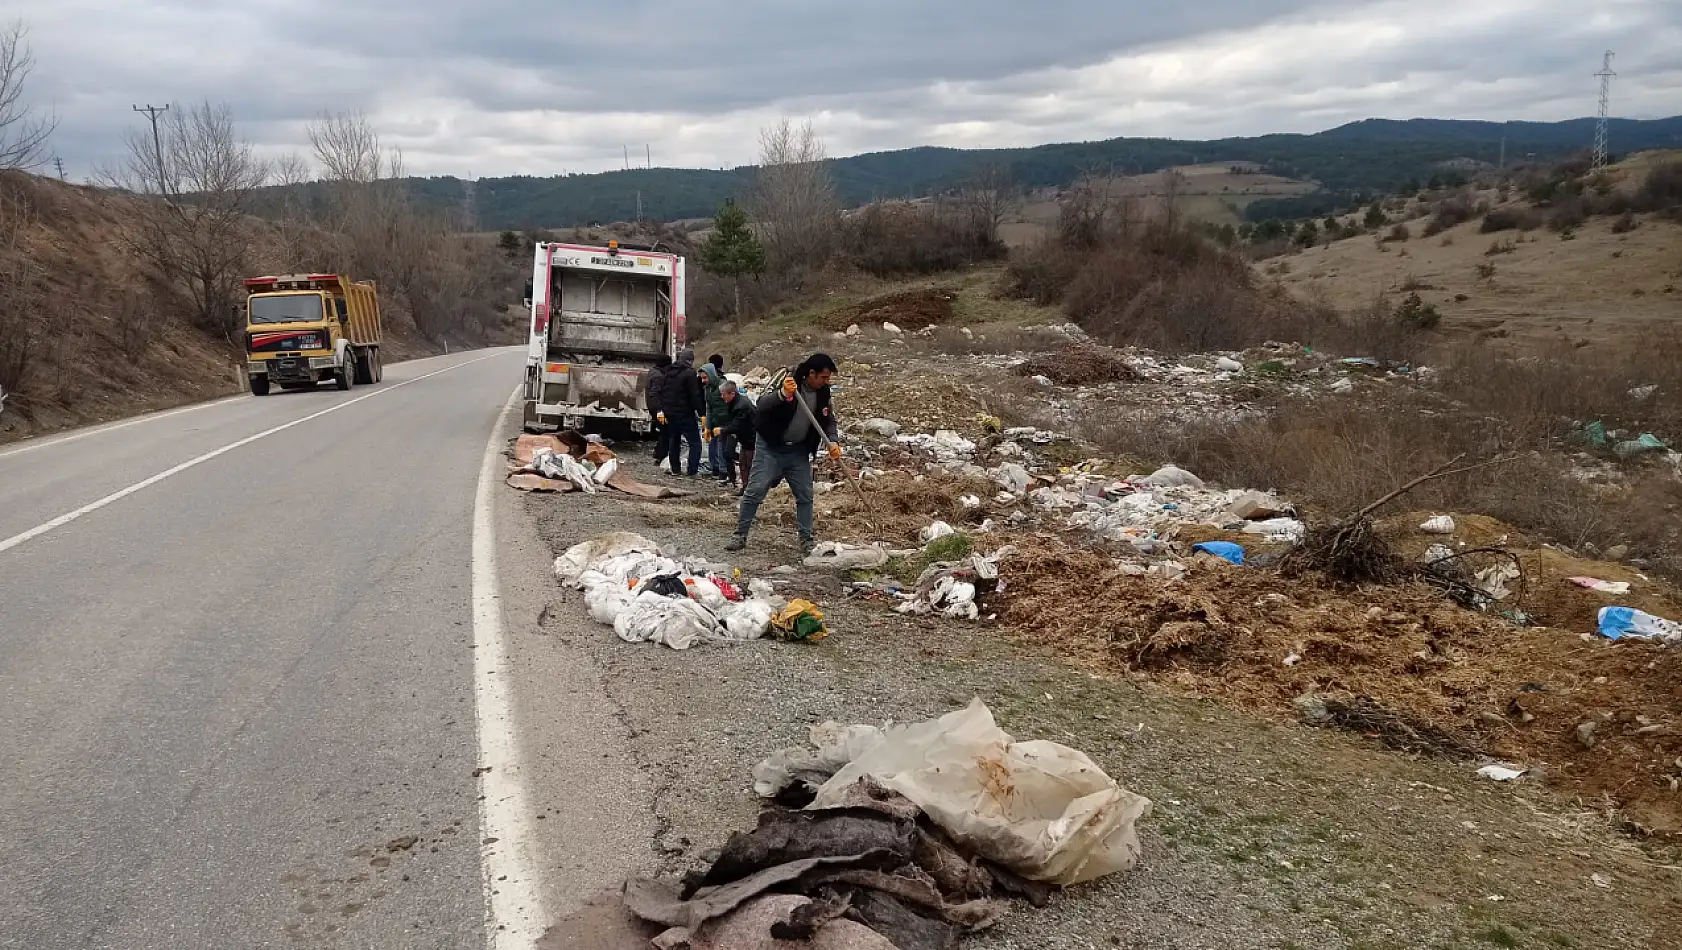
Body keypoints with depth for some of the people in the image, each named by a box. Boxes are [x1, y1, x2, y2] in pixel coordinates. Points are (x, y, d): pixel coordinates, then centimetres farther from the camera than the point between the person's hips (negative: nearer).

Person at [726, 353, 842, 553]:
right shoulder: (786, 380, -20)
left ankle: (807, 540, 16)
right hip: (770, 447, -5)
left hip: (798, 451, 5)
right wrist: (782, 394, -49)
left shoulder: (822, 392, -3)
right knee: (755, 491, -7)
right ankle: (740, 535, 4)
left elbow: (829, 420, 8)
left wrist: (833, 442, -11)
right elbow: (761, 406, -30)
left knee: (805, 495, 5)